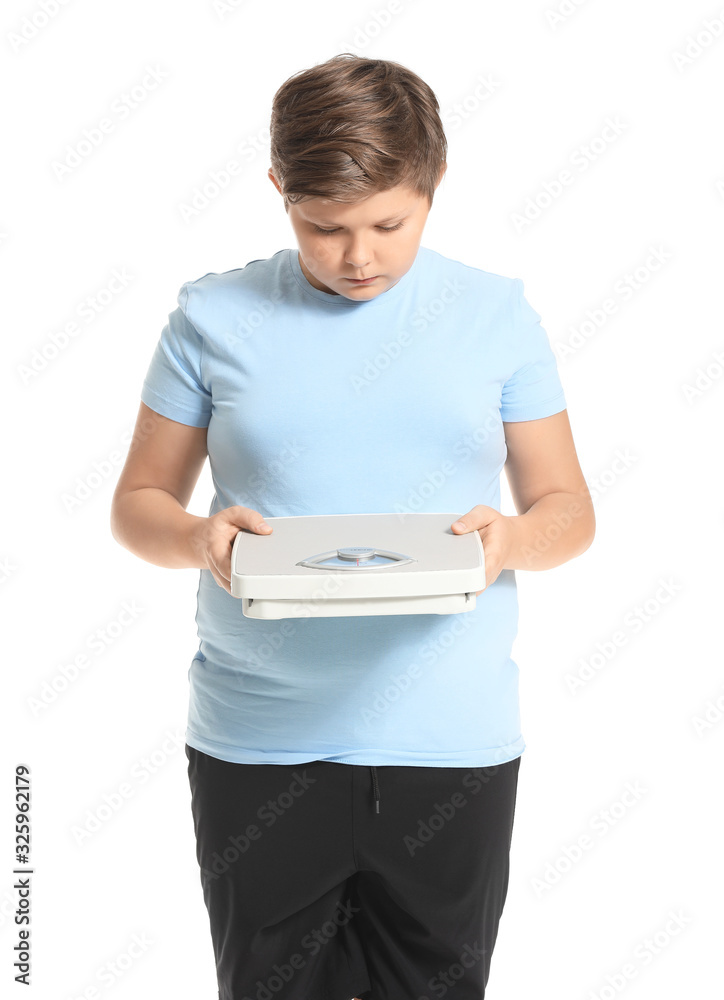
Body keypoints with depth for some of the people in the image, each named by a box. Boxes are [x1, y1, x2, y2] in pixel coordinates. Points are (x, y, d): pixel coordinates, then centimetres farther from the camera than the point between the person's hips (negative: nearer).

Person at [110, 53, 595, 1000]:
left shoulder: (497, 313, 2)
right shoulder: (215, 316, 1)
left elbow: (568, 510, 6)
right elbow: (139, 501, 6)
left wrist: (511, 538, -17)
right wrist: (201, 539, -17)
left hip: (453, 743, 1)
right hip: (258, 745, 0)